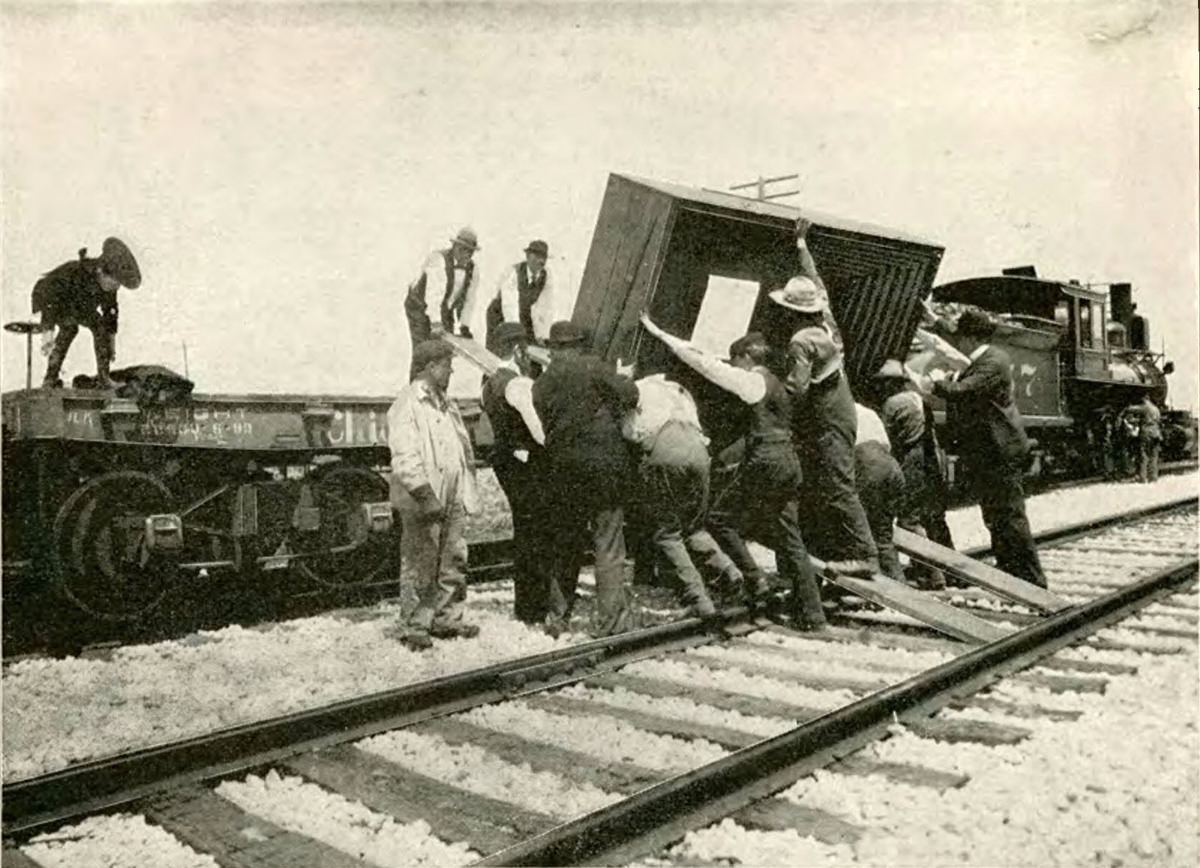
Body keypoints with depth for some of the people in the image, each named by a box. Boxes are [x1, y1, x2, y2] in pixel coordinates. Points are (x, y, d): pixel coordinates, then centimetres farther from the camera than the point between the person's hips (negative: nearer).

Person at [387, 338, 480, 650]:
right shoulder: (406, 405, -11)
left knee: (454, 563, 12)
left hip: (452, 499, 8)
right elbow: (404, 458, -19)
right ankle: (415, 627, 8)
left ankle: (447, 619, 23)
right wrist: (426, 496, -22)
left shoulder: (444, 403, 17)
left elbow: (462, 447, 23)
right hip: (422, 502, -8)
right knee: (424, 569, -2)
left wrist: (467, 491, 17)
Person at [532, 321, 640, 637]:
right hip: (605, 465, -4)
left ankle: (557, 617, 24)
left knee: (563, 546, 15)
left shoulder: (540, 385, 7)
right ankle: (610, 619, 5)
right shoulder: (591, 367, -4)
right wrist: (613, 412, 10)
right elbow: (629, 393, -8)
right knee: (608, 545, 3)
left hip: (564, 472, 4)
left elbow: (542, 429, 5)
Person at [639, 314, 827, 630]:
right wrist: (726, 457, 30)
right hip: (788, 465, 9)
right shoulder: (774, 384, 20)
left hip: (766, 466, -9)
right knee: (788, 540, 11)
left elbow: (706, 363, -8)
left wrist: (660, 334, -5)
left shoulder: (752, 380, -6)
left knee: (720, 519, 2)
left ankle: (753, 579, -4)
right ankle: (811, 614, 13)